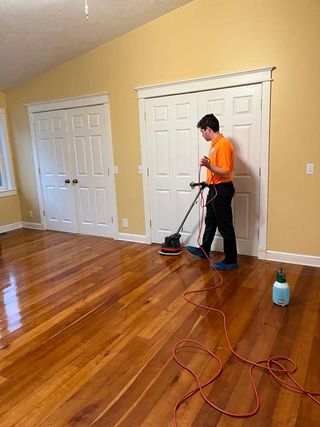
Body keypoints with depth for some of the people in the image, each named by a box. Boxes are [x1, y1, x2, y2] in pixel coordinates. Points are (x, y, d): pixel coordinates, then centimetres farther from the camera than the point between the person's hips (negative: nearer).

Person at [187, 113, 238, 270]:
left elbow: (225, 173, -24)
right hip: (214, 188, 11)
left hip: (222, 190, -10)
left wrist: (209, 166, -35)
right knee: (210, 221, 20)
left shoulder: (223, 144, -20)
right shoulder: (215, 143, 12)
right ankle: (204, 251, 35)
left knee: (225, 226, -2)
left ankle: (231, 261, 10)